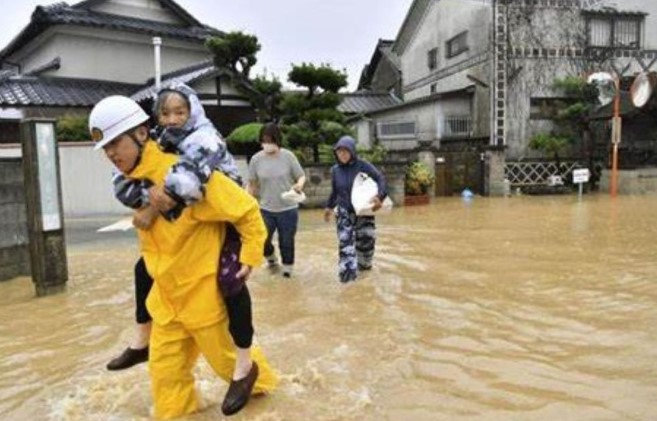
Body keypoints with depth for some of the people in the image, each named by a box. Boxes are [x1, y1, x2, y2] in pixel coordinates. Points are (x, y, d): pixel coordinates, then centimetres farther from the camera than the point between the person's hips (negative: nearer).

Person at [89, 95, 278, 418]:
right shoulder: (134, 181, 1)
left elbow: (246, 210, -20)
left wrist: (249, 257, -17)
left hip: (204, 289, -7)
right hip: (166, 292, 7)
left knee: (227, 356, 15)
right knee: (164, 368, 13)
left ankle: (256, 378, 45)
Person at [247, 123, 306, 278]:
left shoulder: (288, 156, -9)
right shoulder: (256, 159, -6)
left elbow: (301, 176, -2)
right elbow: (251, 184, 3)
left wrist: (299, 184, -25)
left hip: (288, 209, -1)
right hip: (266, 209, 1)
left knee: (286, 241, 9)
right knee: (262, 241, 3)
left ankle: (287, 266, 36)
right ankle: (271, 256, 38)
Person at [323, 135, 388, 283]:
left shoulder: (363, 165, -11)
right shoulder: (335, 170, 1)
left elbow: (380, 179, -15)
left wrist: (380, 196, -31)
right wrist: (329, 206, 21)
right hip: (344, 212, 2)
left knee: (366, 240, 9)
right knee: (345, 242, -5)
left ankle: (364, 264, 37)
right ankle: (348, 272, -2)